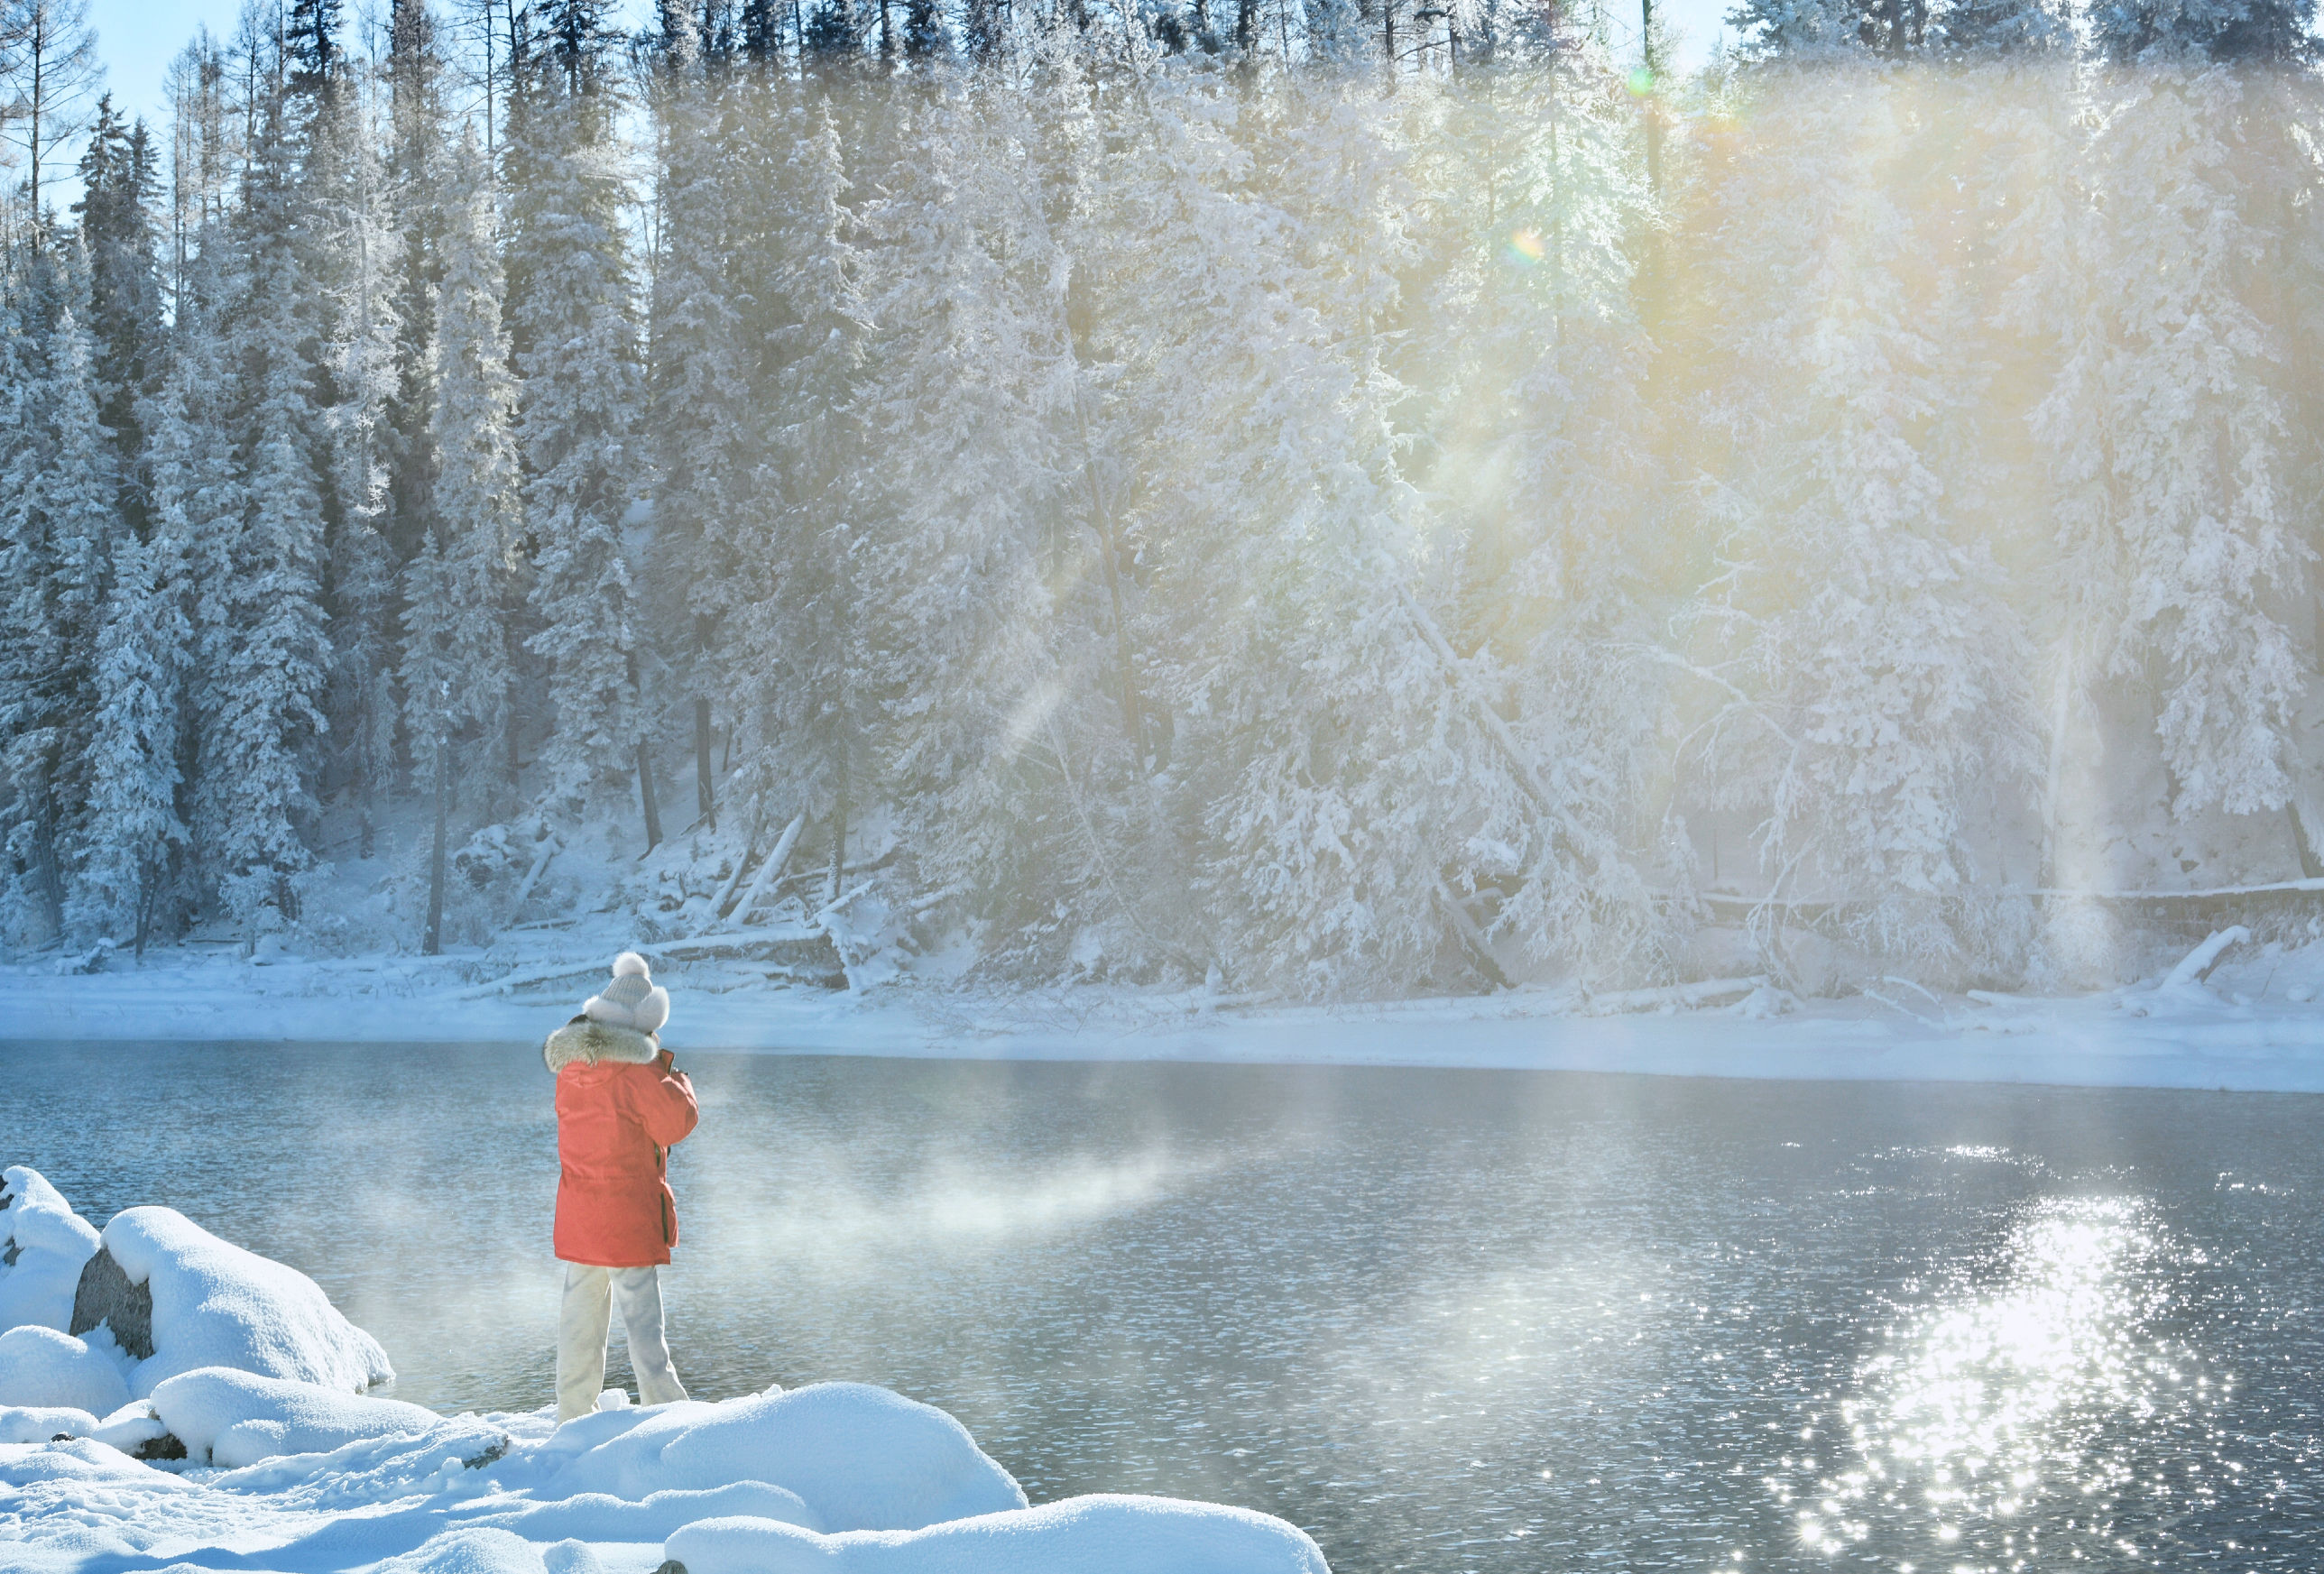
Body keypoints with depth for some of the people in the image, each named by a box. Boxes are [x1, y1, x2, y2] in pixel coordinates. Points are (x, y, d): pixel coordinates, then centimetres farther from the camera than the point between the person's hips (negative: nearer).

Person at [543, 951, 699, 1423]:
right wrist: (673, 1077, 8)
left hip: (576, 1218, 6)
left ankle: (572, 1419, 20)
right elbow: (679, 1122, -8)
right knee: (642, 1320, -4)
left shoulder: (571, 1070, 6)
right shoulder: (639, 1073, -16)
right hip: (628, 1218, -6)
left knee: (579, 1317, 14)